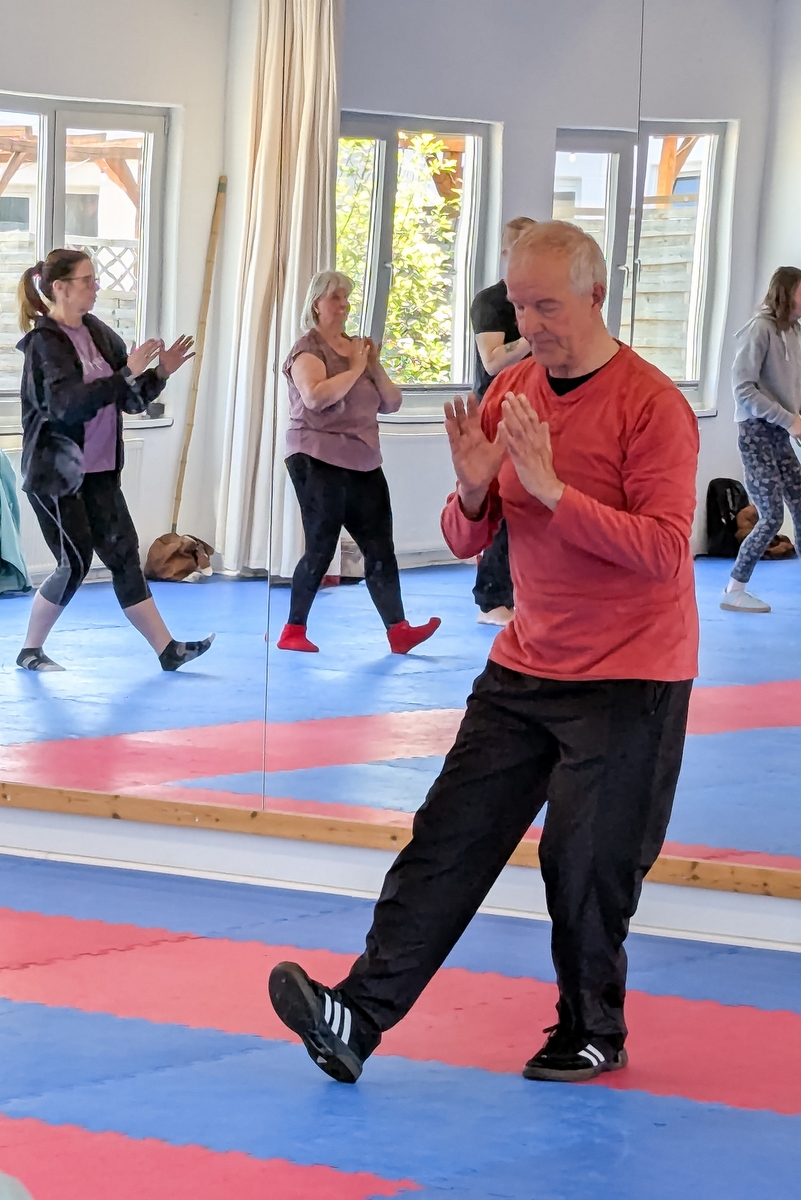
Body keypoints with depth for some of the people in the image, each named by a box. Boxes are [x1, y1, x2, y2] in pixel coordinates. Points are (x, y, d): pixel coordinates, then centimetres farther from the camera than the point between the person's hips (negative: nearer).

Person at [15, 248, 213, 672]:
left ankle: (168, 649, 1)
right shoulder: (45, 341, -13)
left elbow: (131, 401, 13)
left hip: (97, 472, 7)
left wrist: (160, 374, -5)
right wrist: (127, 374, -29)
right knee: (75, 562, -6)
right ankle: (30, 651, 10)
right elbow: (66, 403, -28)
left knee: (124, 554, 3)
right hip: (55, 473, -7)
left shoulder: (98, 334, 8)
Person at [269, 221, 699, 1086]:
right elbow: (469, 540, 9)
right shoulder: (509, 394, 5)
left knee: (588, 866, 0)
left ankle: (593, 1034, 20)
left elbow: (664, 551, -23)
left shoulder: (650, 406, -15)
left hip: (629, 679, -6)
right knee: (450, 835, -1)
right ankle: (357, 1017, -5)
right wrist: (474, 490, -14)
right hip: (525, 665, 6)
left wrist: (552, 488, -28)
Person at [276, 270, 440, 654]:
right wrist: (355, 368, -16)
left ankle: (398, 630, -8)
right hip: (318, 461, -7)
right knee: (321, 548, -5)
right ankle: (293, 631, 7)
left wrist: (374, 365, -2)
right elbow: (316, 396, -25)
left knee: (380, 547, -2)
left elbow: (392, 403, 14)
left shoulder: (355, 347, 17)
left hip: (362, 463, 7)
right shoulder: (308, 349, -6)